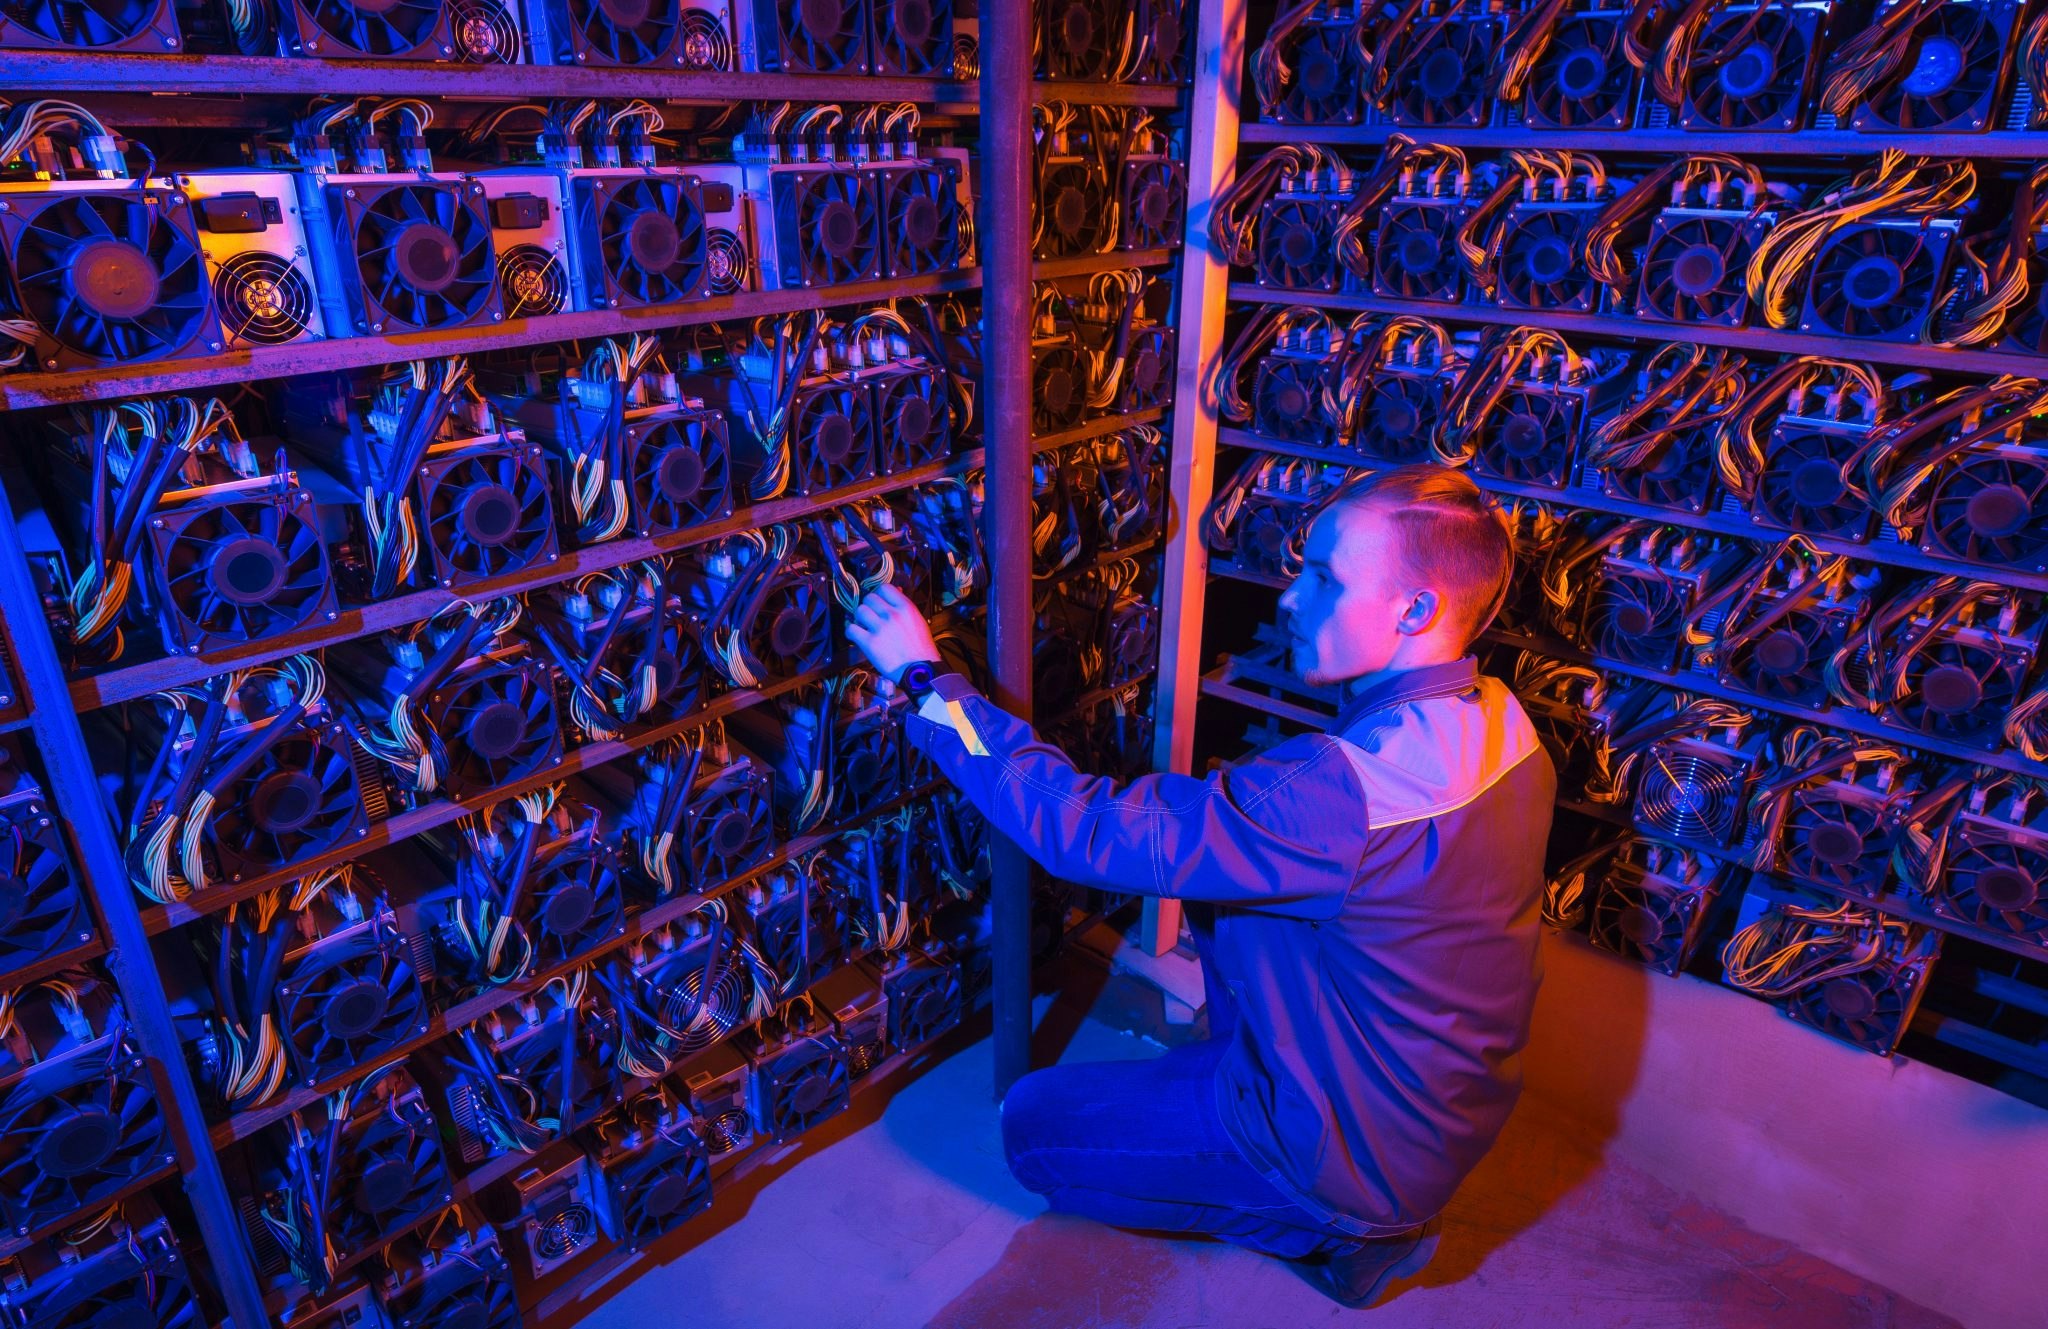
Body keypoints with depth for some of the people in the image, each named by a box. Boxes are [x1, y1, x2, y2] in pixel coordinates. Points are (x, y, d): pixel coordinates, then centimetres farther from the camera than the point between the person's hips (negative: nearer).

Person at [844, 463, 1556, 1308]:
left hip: (1363, 1156, -8)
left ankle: (1331, 1230, 7)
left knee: (1032, 1120, 3)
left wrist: (926, 681, -26)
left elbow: (1089, 830, -33)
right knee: (1225, 886, 19)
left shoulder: (1347, 791, -36)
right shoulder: (1496, 719, -7)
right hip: (1453, 1105, 8)